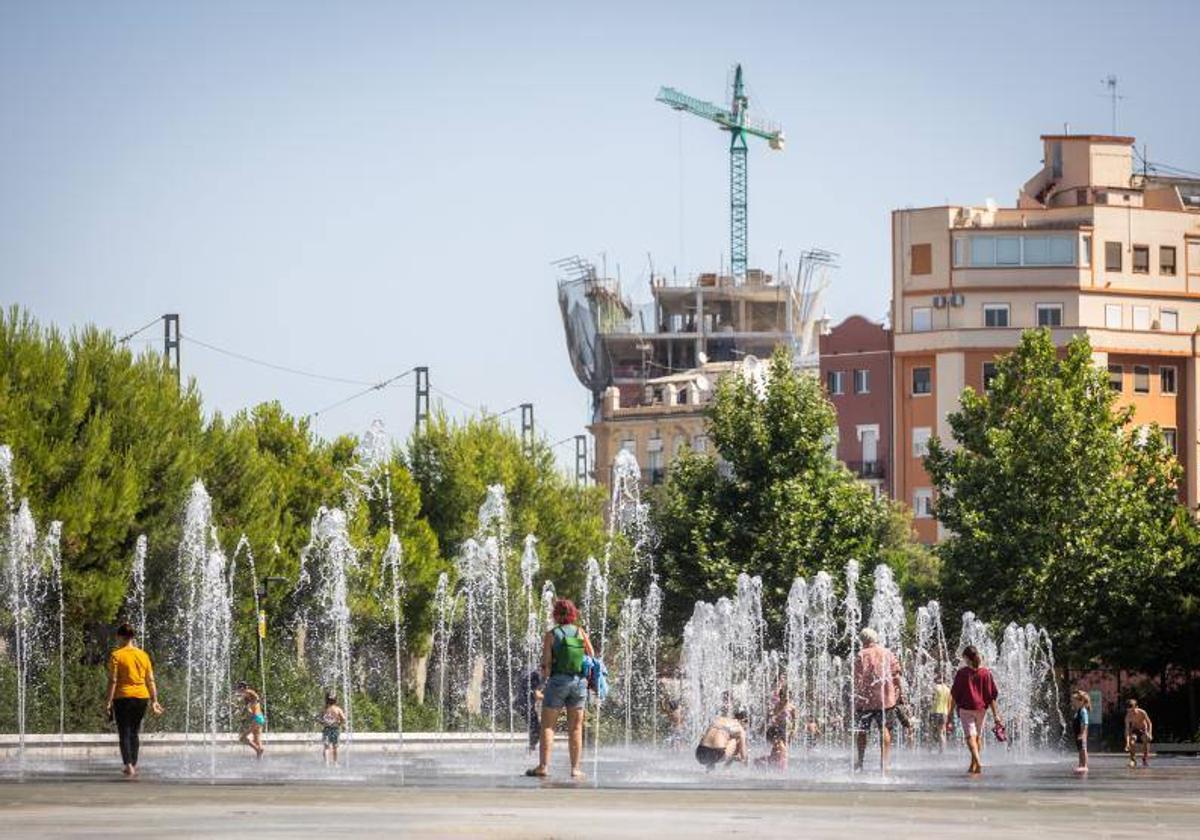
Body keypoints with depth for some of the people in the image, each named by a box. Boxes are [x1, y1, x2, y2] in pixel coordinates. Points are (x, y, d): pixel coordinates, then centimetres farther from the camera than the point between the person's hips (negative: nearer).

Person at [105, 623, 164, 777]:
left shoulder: (116, 655, -6)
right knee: (134, 733, 16)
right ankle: (134, 765, 19)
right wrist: (154, 701, 15)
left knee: (124, 733, -1)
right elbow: (151, 681, 9)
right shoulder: (143, 655, 8)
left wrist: (108, 702, -7)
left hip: (123, 697, -4)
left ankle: (128, 765, -13)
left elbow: (113, 681, -9)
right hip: (142, 697, 4)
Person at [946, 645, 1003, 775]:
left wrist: (950, 714, 3)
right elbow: (991, 696, 0)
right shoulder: (986, 673, 0)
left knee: (970, 736, -11)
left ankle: (978, 762, -33)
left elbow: (954, 695, -3)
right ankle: (973, 766, 26)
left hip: (966, 709, -3)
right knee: (978, 736, 18)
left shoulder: (962, 673, -6)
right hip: (981, 708, 3)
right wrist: (995, 715, 4)